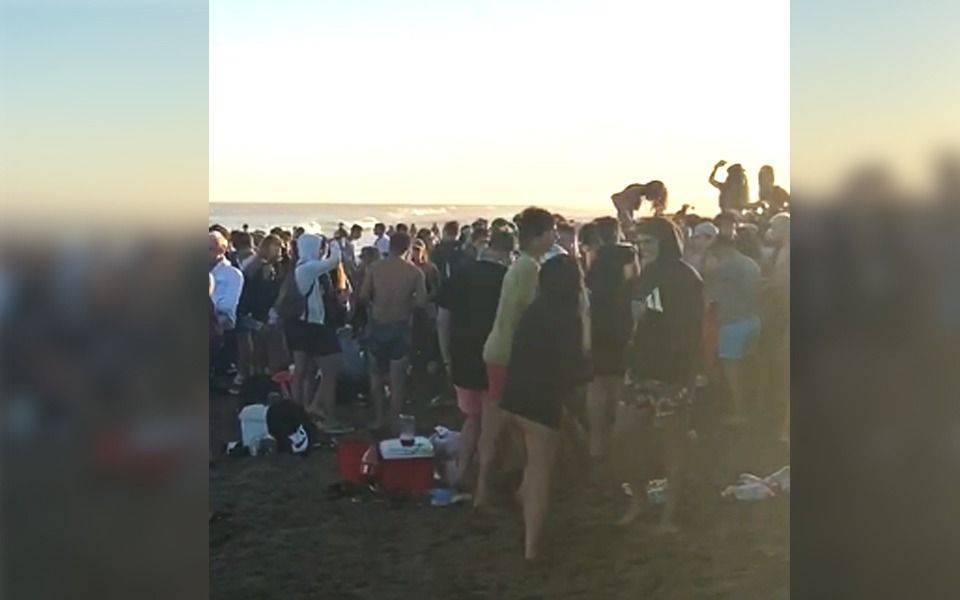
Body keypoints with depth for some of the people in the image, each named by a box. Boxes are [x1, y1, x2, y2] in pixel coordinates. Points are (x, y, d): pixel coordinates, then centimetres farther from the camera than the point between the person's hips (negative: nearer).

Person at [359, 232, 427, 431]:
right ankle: (394, 421, 10)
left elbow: (363, 296, -7)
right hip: (400, 326, -1)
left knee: (376, 373, 18)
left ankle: (378, 419, 20)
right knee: (397, 377, 7)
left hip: (377, 325, 1)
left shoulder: (374, 267, -6)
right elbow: (421, 302, -12)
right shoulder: (415, 272, -8)